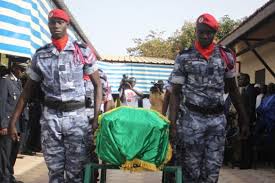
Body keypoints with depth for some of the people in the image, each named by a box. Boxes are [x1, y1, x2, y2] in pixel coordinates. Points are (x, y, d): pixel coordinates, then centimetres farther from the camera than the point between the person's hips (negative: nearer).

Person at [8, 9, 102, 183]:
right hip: (50, 117, 2)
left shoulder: (83, 51, 0)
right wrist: (13, 121, 7)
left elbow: (98, 84, 4)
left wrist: (96, 118, -6)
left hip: (77, 116, -2)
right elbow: (28, 90, 11)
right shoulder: (40, 55, 6)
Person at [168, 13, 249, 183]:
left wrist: (244, 120, 12)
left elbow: (233, 89, 14)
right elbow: (175, 93, -1)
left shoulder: (226, 55, 6)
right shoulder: (184, 57, -1)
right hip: (191, 119, -2)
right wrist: (172, 125, -11)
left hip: (217, 119, 2)